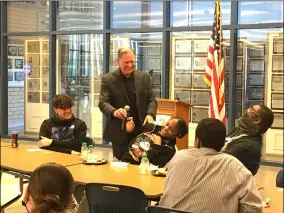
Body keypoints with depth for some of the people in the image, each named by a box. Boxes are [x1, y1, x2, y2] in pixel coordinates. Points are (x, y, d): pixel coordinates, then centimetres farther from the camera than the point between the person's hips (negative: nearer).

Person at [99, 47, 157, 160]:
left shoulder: (144, 77, 6)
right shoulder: (108, 79, -2)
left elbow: (151, 100, 7)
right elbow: (103, 103, -8)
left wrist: (150, 114, -14)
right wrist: (114, 111, -30)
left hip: (141, 130, 2)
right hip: (120, 132, -2)